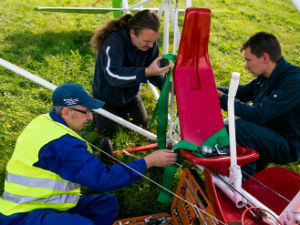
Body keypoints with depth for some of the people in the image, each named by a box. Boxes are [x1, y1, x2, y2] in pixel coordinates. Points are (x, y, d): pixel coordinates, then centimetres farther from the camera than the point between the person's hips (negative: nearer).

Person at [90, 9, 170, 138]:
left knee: (142, 125, 15)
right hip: (106, 95, -5)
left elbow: (153, 72, -13)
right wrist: (146, 72, -59)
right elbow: (114, 76, -49)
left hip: (130, 94, 5)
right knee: (107, 132, 3)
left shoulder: (150, 43, -20)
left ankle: (119, 111, 40)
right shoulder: (113, 42, -38)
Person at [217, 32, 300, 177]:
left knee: (240, 126, -30)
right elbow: (243, 92, 16)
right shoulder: (266, 76, 3)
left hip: (288, 147, -9)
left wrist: (223, 99, -21)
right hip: (267, 135, 9)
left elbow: (258, 115, -30)